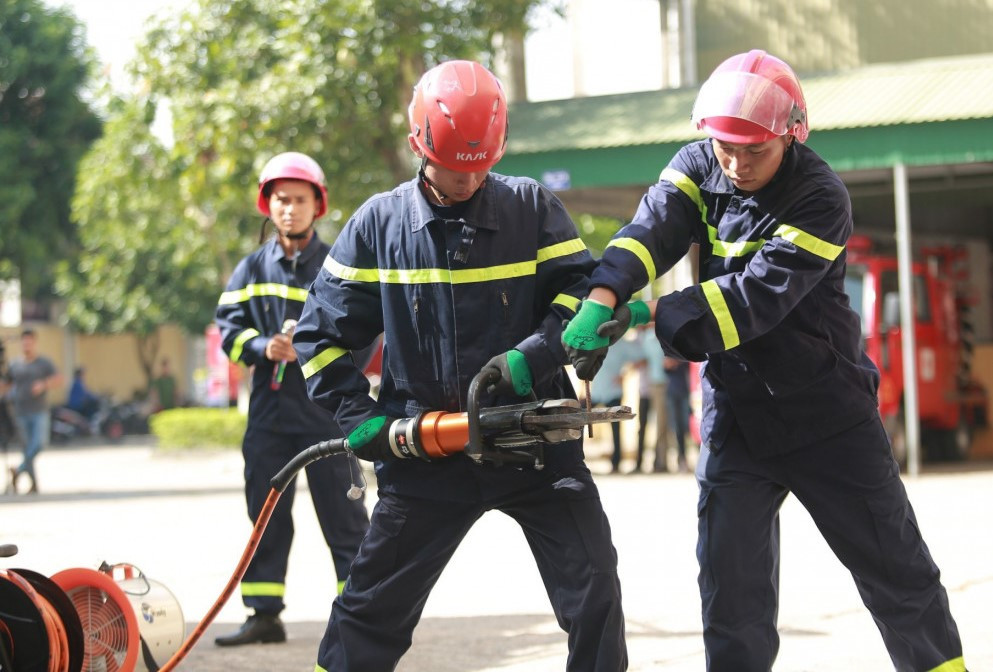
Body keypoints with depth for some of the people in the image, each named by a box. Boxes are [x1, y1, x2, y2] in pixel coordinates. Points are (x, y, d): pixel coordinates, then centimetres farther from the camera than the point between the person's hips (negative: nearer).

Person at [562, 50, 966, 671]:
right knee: (732, 595, -2)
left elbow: (758, 295, -31)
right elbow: (651, 230, -20)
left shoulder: (821, 199, -20)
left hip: (827, 414, -3)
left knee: (899, 574, 8)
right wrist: (602, 300, -40)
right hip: (735, 414, 3)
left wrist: (650, 313, -38)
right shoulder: (698, 168, -4)